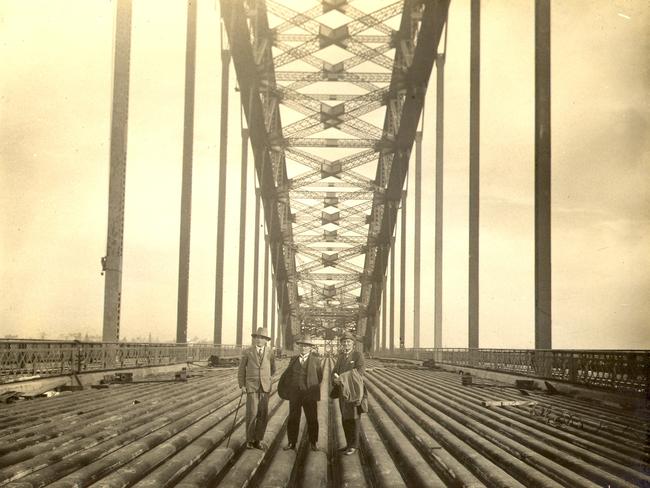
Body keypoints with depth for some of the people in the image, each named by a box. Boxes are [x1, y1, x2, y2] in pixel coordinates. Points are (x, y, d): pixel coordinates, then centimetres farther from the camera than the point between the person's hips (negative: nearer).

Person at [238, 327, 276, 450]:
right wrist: (242, 385, 0)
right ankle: (250, 440, 6)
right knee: (252, 413, -8)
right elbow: (242, 369, 6)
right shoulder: (247, 352, -1)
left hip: (265, 387, 2)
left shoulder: (269, 352, 4)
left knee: (263, 414, 1)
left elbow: (273, 369, 19)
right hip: (251, 386, -2)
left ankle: (259, 440, 10)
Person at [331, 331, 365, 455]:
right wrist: (335, 377, -16)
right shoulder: (340, 357, 13)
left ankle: (354, 446, 6)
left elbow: (359, 371, -19)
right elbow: (335, 371, 9)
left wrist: (342, 378, -24)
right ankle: (349, 444, 18)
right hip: (342, 391, 6)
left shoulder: (358, 355, -7)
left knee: (353, 418, -2)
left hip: (353, 391, -6)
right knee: (345, 419, 9)